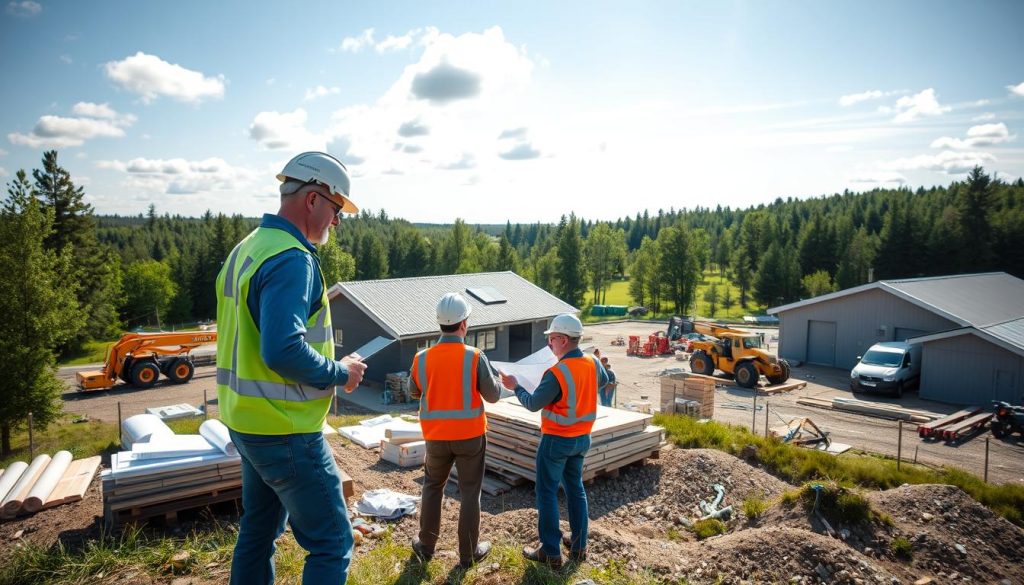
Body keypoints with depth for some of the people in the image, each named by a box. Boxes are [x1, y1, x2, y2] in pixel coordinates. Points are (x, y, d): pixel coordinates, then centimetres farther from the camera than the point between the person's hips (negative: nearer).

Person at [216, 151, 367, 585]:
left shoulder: (246, 249, 11)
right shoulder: (292, 259, -21)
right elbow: (284, 352, -31)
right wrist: (341, 372, -15)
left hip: (246, 420, 10)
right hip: (285, 431, -10)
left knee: (258, 532, 23)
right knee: (332, 545, 2)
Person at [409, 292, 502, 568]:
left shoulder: (422, 358, -7)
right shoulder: (475, 357, -16)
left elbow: (414, 393, 9)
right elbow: (493, 395, -10)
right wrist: (492, 376, 9)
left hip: (436, 436, 3)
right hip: (470, 435, -2)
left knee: (432, 487, 21)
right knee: (470, 493, 10)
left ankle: (426, 545, 29)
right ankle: (468, 552, 20)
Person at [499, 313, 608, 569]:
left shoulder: (556, 373, -26)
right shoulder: (593, 364, -4)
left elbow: (533, 404, -17)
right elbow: (603, 381, 19)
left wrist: (515, 387, -2)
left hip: (556, 440, -7)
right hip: (582, 438, 7)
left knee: (547, 493, 5)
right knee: (576, 489, 18)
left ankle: (551, 553, 10)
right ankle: (579, 546, 27)